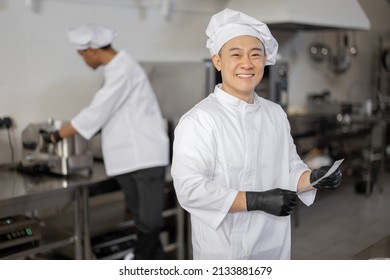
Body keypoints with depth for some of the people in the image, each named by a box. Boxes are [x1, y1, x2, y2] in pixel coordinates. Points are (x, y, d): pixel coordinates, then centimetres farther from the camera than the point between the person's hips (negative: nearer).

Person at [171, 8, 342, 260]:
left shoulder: (276, 113, 4)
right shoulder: (199, 120, -18)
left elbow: (290, 169, 11)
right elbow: (190, 189, -23)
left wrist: (314, 178, -10)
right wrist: (258, 201, -24)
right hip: (225, 252, -6)